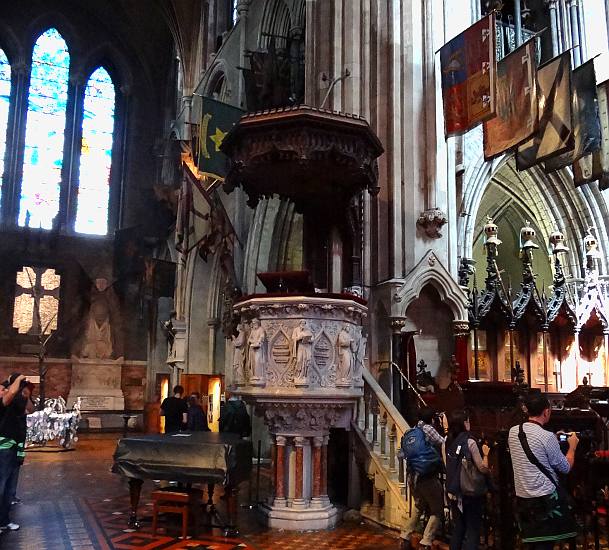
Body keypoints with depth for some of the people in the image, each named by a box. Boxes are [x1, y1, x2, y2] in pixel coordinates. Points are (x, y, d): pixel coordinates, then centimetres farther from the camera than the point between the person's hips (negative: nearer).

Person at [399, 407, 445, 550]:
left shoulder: (409, 433, 10)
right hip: (428, 478, -7)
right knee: (437, 511, 8)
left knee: (419, 505, 27)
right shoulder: (428, 429, -9)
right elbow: (444, 445, -10)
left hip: (413, 477, 7)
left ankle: (404, 538, 23)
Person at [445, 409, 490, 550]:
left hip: (454, 491, 6)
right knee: (473, 530, 3)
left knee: (458, 528, 17)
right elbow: (483, 469, -15)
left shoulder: (449, 442, 3)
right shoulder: (469, 442, -14)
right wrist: (485, 454, 0)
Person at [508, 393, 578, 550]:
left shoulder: (513, 432, 3)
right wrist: (572, 446, 13)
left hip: (522, 497, 6)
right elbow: (565, 467, -3)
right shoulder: (547, 437, -15)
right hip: (545, 498, -6)